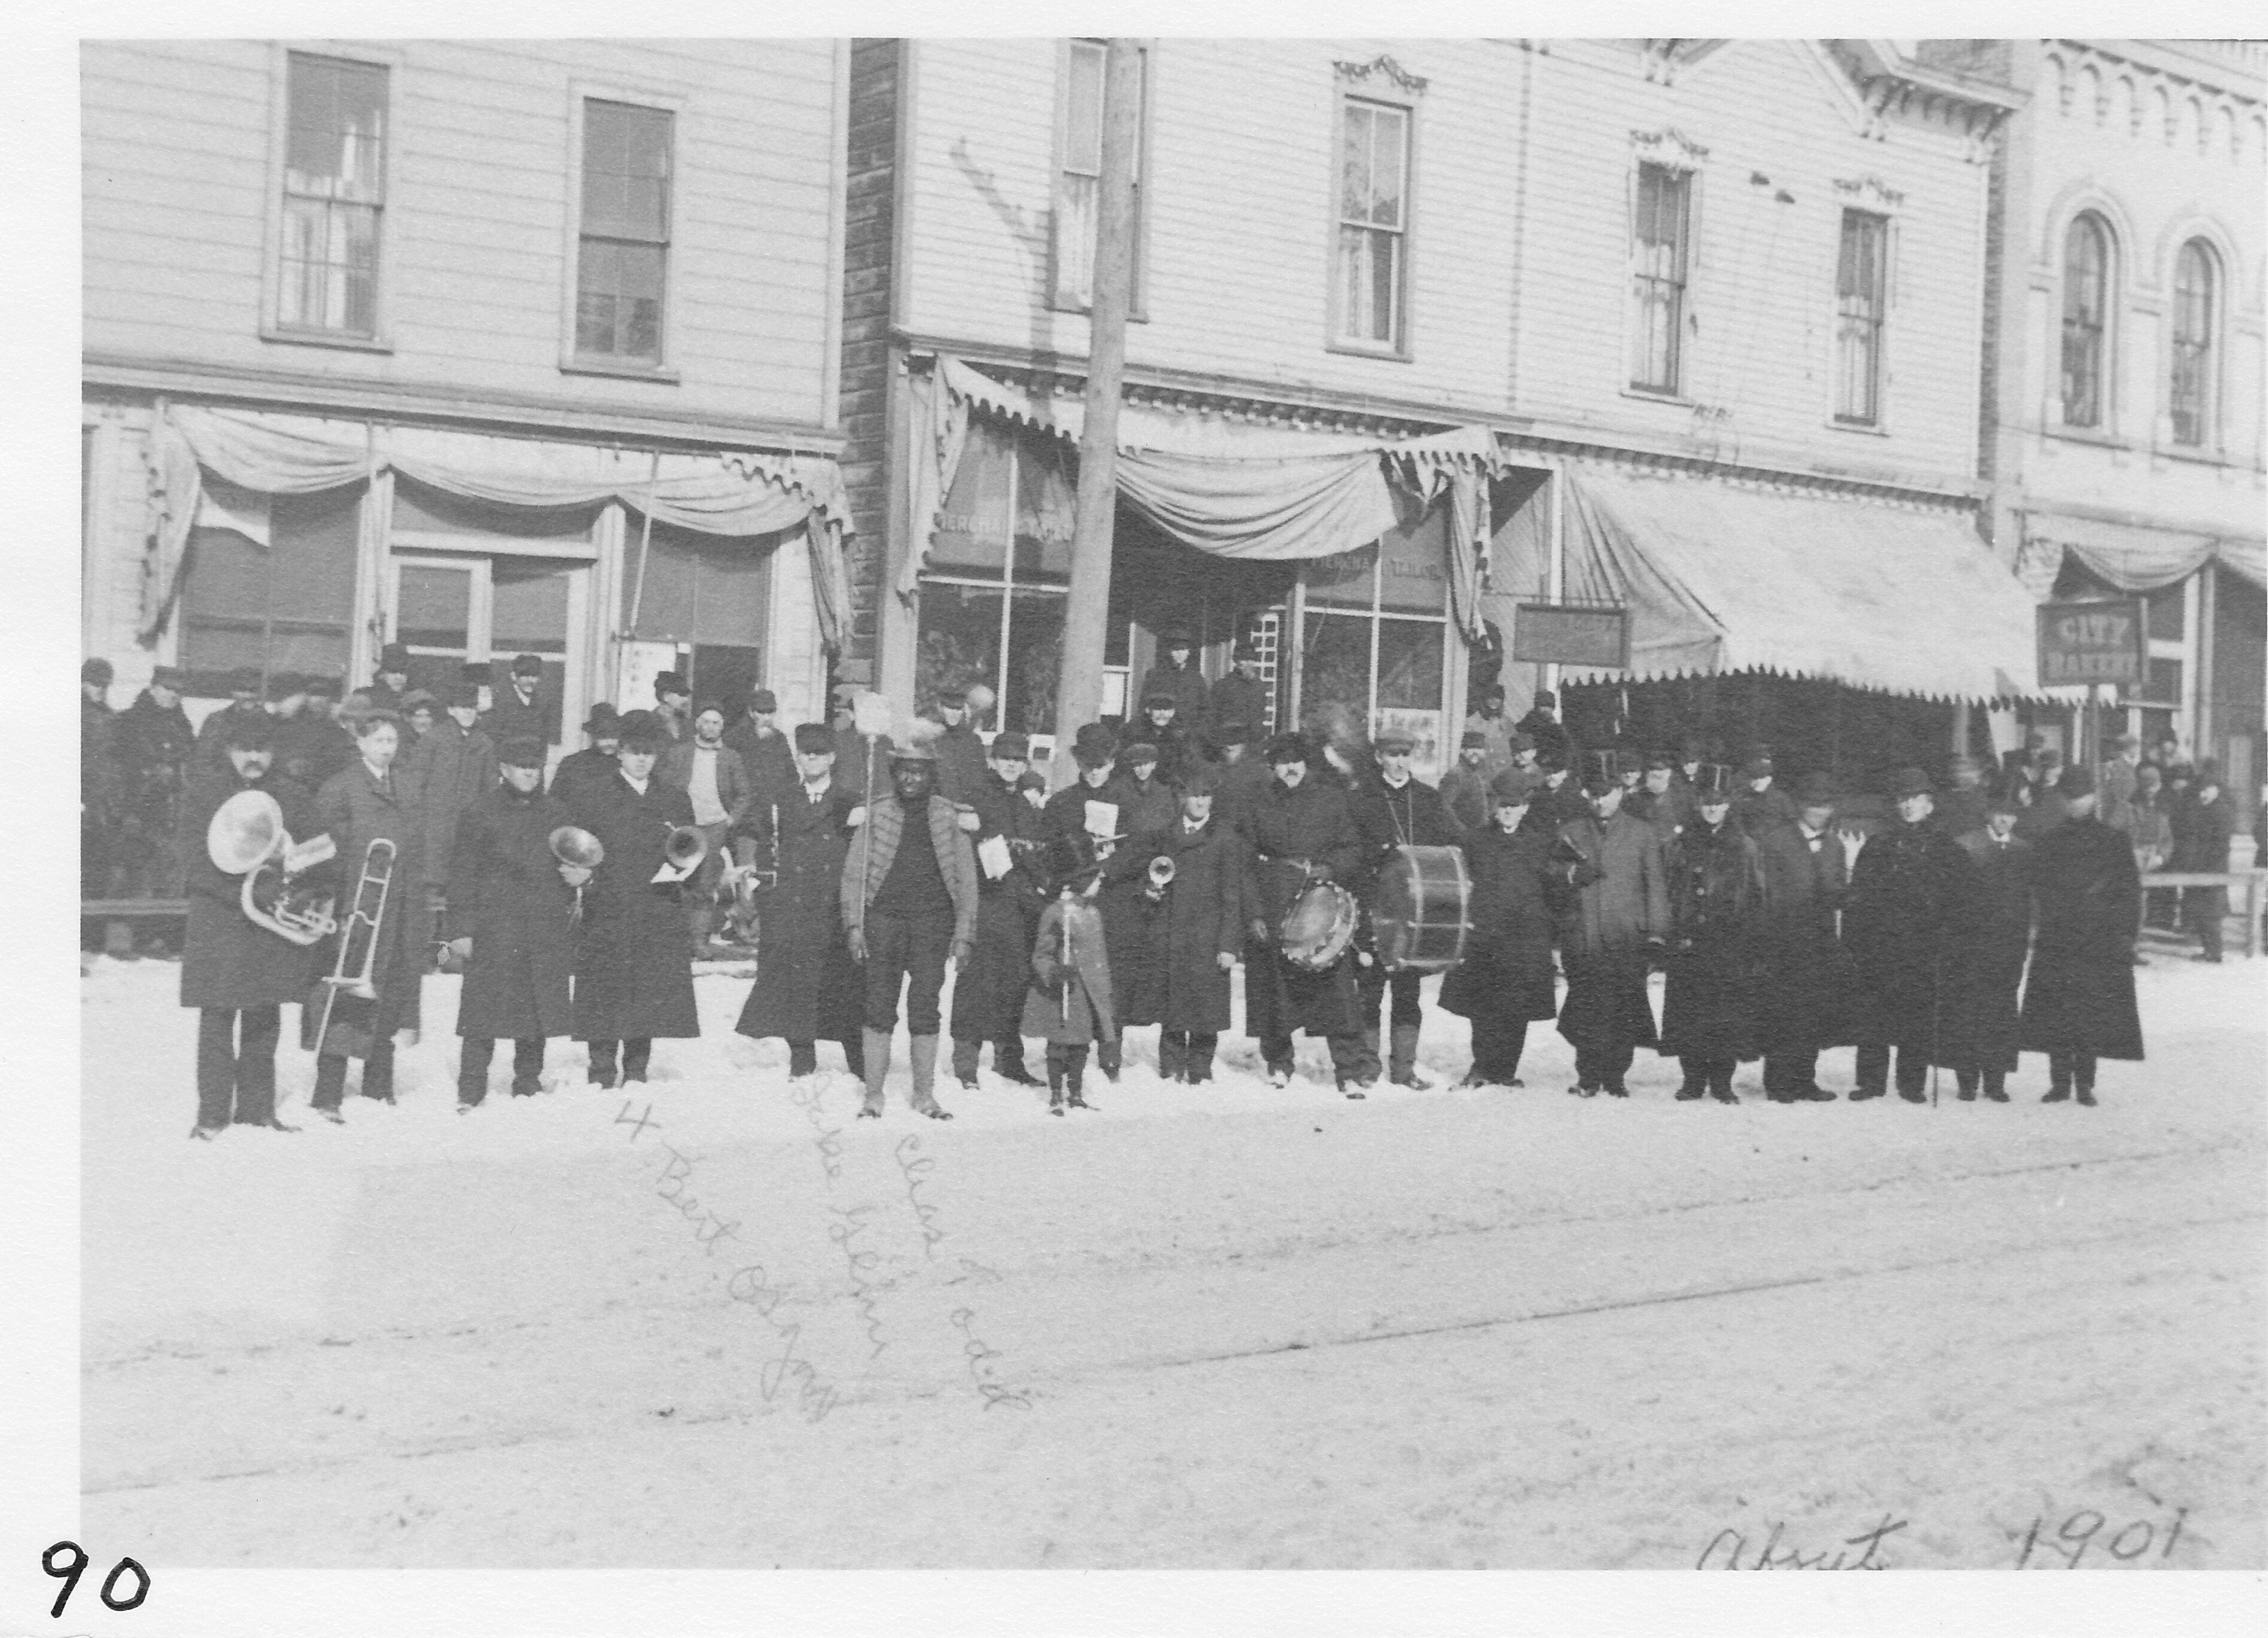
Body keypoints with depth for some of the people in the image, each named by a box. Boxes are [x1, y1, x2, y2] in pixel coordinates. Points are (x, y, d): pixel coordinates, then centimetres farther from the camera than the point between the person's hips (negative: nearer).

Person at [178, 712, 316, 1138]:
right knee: (217, 1018, -3)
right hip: (218, 922, -3)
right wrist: (244, 892, -16)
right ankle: (213, 1113, 3)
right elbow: (194, 852, -5)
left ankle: (257, 1107, 15)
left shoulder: (291, 797, 10)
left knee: (264, 1021, 7)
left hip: (273, 927, 3)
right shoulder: (206, 792, 3)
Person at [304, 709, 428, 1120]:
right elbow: (329, 852, -7)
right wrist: (340, 911, -13)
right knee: (346, 999, -6)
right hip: (356, 908, -6)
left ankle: (379, 1087, 21)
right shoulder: (338, 788, -4)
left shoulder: (411, 787, 14)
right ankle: (328, 1096, -3)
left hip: (402, 911, 6)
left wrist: (419, 899, 11)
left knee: (391, 996, 10)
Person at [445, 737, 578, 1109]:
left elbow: (575, 863, 23)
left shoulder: (555, 813, 12)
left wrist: (582, 875, -1)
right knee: (485, 1008, -4)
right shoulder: (479, 814, -1)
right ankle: (471, 1091, 2)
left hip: (547, 929, 4)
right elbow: (462, 874, -1)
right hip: (493, 927, -4)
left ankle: (528, 1083, 20)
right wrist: (461, 928, -6)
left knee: (538, 1005, 7)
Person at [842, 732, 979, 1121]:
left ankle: (924, 1095, 11)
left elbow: (965, 878, 6)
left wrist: (964, 935, 0)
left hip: (932, 921, 0)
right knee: (879, 1009, 0)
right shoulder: (876, 813, 4)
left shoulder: (948, 817, 5)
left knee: (926, 1010, 2)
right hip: (884, 918, 0)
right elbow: (854, 872, 5)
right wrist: (854, 924, -3)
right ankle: (873, 1095, 7)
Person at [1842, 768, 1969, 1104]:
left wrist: (1943, 934, -4)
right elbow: (1857, 893, 6)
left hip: (1924, 946, 0)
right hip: (1878, 943, 1)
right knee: (1871, 1012, -1)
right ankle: (1871, 1080, 6)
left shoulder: (1945, 848, 9)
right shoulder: (1879, 843, 10)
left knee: (1919, 1013, 0)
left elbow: (1956, 898, 7)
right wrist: (1853, 934, -3)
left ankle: (1912, 1082, 8)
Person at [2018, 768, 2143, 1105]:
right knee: (2056, 1012, -1)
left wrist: (2124, 933, -4)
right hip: (2057, 940, 2)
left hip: (2101, 940, -1)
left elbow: (2130, 891, 5)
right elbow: (2040, 888, 9)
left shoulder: (2113, 841, 5)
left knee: (2092, 1012, -3)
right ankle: (2060, 1081, 7)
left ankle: (2085, 1085, 4)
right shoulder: (2051, 842, 10)